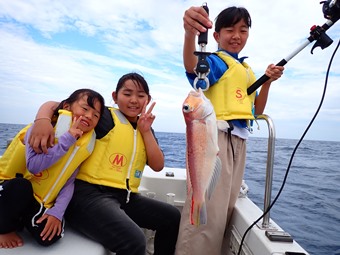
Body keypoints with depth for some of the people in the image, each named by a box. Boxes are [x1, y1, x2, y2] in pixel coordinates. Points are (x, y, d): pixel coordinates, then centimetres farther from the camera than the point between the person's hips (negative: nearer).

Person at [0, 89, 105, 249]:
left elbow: (69, 183, -9)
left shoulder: (84, 145, -6)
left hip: (39, 200, 3)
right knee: (20, 186, -36)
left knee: (49, 236, -20)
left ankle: (20, 218, 11)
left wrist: (57, 212, -22)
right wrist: (67, 138, -31)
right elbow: (34, 166, -34)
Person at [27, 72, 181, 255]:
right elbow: (53, 105, -7)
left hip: (126, 197, 7)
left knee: (173, 217, 7)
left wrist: (146, 131, -3)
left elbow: (158, 166, 4)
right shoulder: (105, 116, -5)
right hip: (90, 193, -7)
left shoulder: (146, 129, 14)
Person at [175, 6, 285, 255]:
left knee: (226, 209, 14)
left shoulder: (248, 70, 21)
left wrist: (268, 81, 6)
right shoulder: (216, 61, -2)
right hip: (215, 136, -8)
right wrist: (190, 33, -47)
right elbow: (192, 67, -27)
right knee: (206, 210, -11)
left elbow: (256, 111, 20)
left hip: (239, 140, 8)